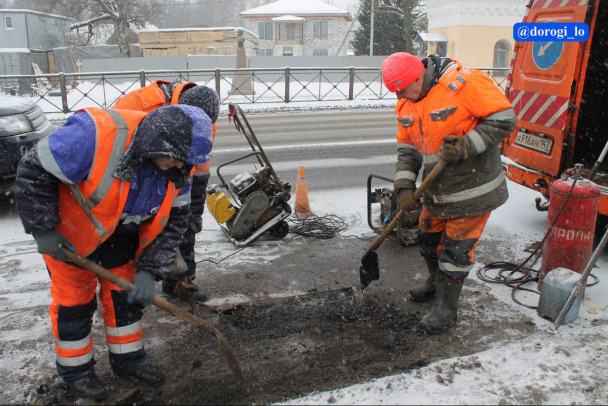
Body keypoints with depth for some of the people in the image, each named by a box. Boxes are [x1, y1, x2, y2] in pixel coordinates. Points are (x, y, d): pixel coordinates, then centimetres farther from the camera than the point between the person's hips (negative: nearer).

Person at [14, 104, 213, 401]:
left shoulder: (178, 167, -20)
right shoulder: (95, 136, -39)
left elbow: (174, 220, -10)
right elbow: (34, 171, -28)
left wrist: (150, 270, -15)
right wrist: (42, 230, -22)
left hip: (121, 230, 5)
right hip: (70, 228, -5)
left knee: (126, 290, 10)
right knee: (74, 295, 5)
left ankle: (129, 359, 30)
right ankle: (75, 370, 27)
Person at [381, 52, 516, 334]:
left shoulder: (463, 83, -21)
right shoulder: (406, 104, 2)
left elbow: (504, 119, -18)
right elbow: (407, 148, 7)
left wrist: (466, 146, -28)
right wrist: (405, 186, -4)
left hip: (472, 189, -7)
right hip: (437, 191, 7)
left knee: (456, 248, 2)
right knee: (428, 237, 20)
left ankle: (446, 308, 20)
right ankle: (436, 281, 48)